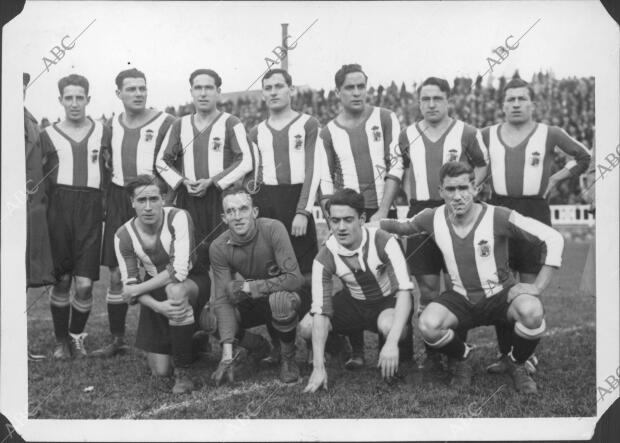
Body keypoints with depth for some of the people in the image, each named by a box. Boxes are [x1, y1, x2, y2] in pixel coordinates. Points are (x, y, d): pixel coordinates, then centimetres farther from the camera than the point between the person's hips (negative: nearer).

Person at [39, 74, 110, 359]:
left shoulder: (103, 132, 11)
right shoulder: (49, 135, 8)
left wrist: (107, 202, 3)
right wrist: (45, 203, -2)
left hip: (91, 208, 0)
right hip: (60, 207, 0)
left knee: (84, 284, -4)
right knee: (62, 280, 4)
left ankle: (76, 337, 18)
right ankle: (61, 341, 19)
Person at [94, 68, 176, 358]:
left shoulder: (165, 122, -5)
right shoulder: (112, 125, 11)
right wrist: (106, 200, 11)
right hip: (119, 201, 5)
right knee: (116, 274, 6)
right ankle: (117, 339, 17)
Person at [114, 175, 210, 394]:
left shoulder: (178, 218, -24)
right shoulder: (123, 236, -12)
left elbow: (179, 270, -32)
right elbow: (129, 285, -12)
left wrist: (136, 289, -24)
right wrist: (158, 306, -31)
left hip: (193, 282, -3)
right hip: (155, 295, 4)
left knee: (175, 290, -42)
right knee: (160, 371, -2)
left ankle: (183, 372, -25)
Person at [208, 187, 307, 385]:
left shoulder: (272, 229, -25)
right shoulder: (218, 248, -15)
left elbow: (295, 279, -30)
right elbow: (222, 300, -18)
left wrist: (249, 286, -28)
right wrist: (227, 353, -27)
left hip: (289, 294, -5)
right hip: (255, 302, 5)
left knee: (280, 299, -39)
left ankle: (288, 359, -10)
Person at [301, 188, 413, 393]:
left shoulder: (383, 242, -28)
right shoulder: (325, 258, -21)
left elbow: (404, 291, -34)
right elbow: (320, 311, -23)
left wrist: (392, 343, -46)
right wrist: (318, 368, -31)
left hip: (388, 301, -3)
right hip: (353, 303, 3)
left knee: (388, 326, -39)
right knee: (307, 327, -20)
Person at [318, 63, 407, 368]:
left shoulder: (385, 119, 5)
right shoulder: (328, 132, 8)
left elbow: (396, 166, -1)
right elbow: (325, 184, 6)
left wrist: (383, 211, -8)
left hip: (383, 212, -1)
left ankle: (404, 349, 7)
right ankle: (356, 351, 9)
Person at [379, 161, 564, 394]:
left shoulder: (498, 217, -18)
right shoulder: (433, 218, -7)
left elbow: (553, 238, -14)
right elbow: (405, 226, 15)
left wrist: (538, 286, -18)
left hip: (501, 295, -2)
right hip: (461, 299, 2)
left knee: (531, 312, -36)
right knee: (428, 325, -29)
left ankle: (517, 364, 0)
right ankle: (461, 357, 8)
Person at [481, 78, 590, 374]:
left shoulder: (550, 134, 3)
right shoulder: (488, 135, 8)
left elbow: (583, 158, 15)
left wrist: (554, 179, 7)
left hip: (534, 211, -2)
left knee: (529, 287, 0)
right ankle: (505, 353, 11)